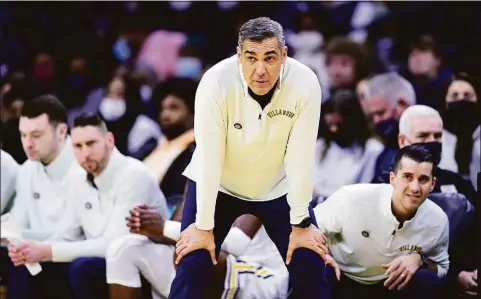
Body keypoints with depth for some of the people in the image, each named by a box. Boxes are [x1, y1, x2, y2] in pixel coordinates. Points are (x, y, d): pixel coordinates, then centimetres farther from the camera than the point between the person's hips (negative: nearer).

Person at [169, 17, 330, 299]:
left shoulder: (305, 84, -27)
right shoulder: (216, 82, -31)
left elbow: (300, 157, -22)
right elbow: (209, 158, -26)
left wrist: (301, 223, -16)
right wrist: (204, 226, -21)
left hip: (279, 187, 1)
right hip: (218, 186, -1)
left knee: (310, 264, -6)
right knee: (192, 264, -10)